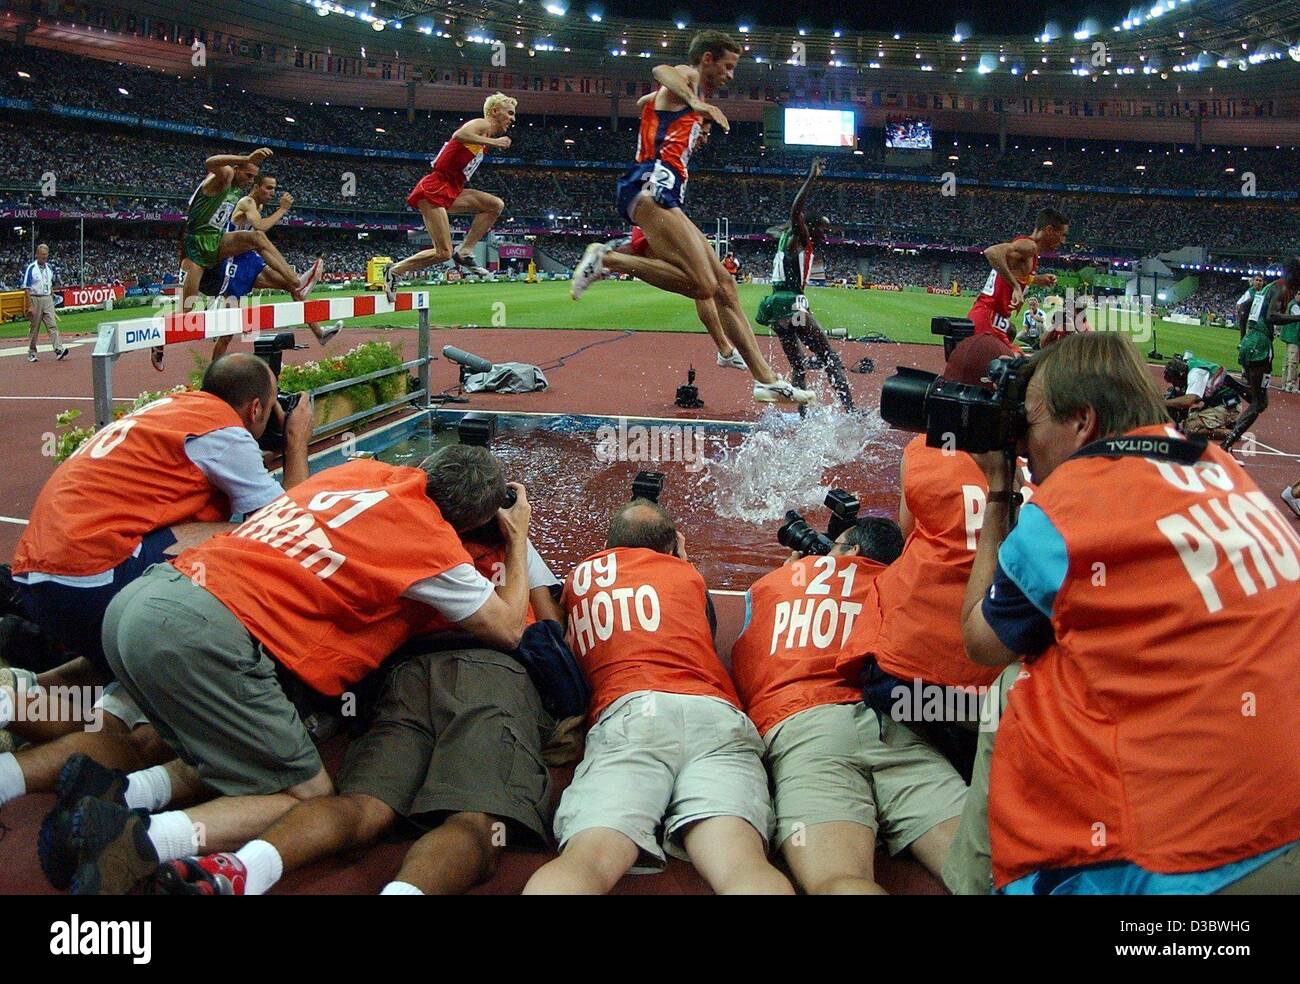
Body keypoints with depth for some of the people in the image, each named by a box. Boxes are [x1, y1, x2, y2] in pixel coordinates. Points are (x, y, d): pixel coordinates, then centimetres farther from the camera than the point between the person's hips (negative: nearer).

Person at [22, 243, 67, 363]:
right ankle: (31, 352, 16)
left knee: (52, 325, -7)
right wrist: (30, 306, -17)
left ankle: (58, 350, -15)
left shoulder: (49, 267, 10)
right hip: (35, 299, -4)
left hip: (48, 299, 4)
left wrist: (52, 301, 15)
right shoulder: (31, 268, -9)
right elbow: (26, 288, -11)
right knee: (35, 327, 4)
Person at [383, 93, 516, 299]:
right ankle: (394, 270, 5)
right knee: (444, 253, -11)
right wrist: (493, 142, -24)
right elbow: (459, 135, -29)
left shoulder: (486, 137, 22)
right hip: (434, 189, -9)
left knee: (496, 205, -3)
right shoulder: (481, 124, -5)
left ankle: (464, 253, -3)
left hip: (450, 191, 9)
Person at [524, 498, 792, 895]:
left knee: (587, 859, -22)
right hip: (717, 714, 1)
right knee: (742, 865, -22)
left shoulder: (580, 576, 33)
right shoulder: (688, 575, 32)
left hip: (627, 713, 0)